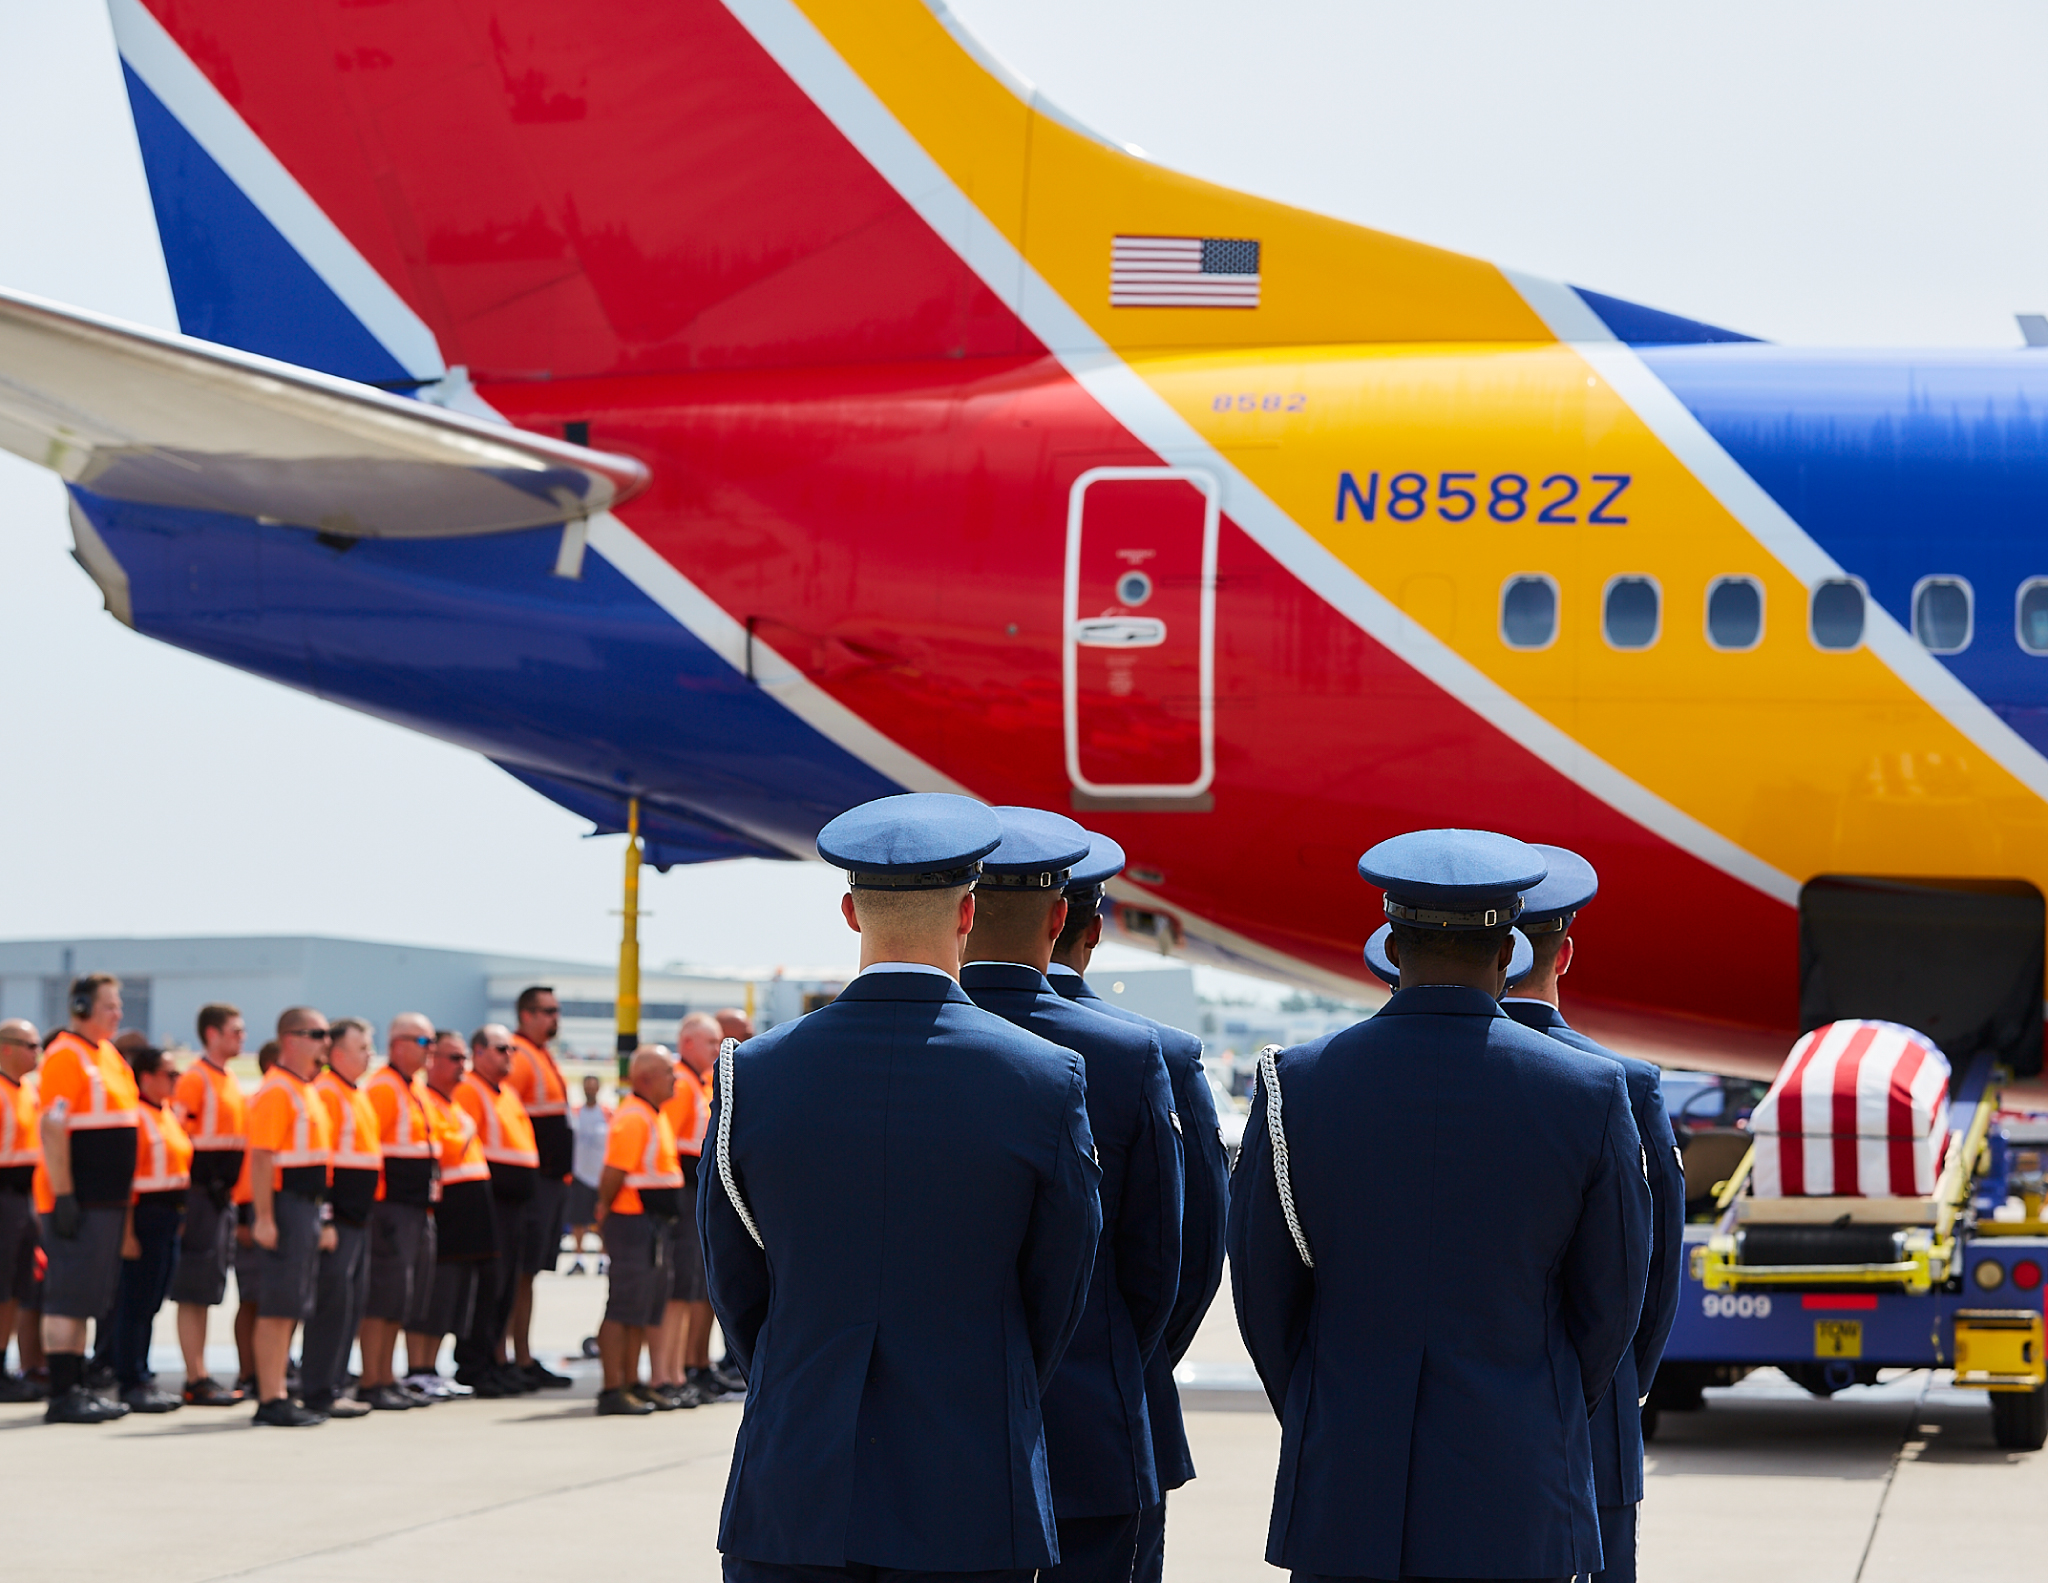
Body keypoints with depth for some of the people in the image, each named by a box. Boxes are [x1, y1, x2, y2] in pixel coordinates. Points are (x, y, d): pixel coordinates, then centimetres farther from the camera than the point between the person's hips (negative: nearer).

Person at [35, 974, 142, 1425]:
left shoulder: (108, 1056, 17)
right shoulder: (66, 1057, -13)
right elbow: (52, 1127, -19)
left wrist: (120, 1194, 22)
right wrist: (63, 1196, -23)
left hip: (107, 1199, 9)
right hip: (77, 1201, -9)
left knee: (88, 1299, 12)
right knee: (68, 1298, -8)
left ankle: (76, 1388, 18)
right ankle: (62, 1396, -7)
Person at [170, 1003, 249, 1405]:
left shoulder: (229, 1082, 17)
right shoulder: (195, 1079, -11)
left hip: (223, 1195, 9)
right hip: (202, 1193, -9)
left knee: (208, 1291, 11)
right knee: (193, 1292, -6)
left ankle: (201, 1375, 15)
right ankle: (196, 1380, -6)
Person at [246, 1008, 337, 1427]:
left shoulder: (308, 1091, 18)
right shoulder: (277, 1092, -13)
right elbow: (262, 1157, -19)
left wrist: (322, 1219, 23)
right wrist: (264, 1218, -24)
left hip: (307, 1209, 10)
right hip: (285, 1208, -10)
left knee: (290, 1309, 12)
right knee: (277, 1308, -8)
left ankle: (278, 1395, 16)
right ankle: (270, 1400, -6)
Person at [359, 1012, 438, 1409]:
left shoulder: (415, 1087, 18)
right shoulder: (382, 1087, -13)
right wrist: (376, 1199, -20)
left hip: (416, 1209, 10)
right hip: (390, 1208, -10)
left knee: (405, 1301, 12)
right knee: (385, 1295, -9)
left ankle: (387, 1379, 18)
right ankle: (370, 1384, -5)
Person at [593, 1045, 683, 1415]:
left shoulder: (654, 1116, 17)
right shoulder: (633, 1118, -16)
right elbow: (614, 1173, -19)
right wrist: (606, 1215, -9)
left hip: (654, 1225, 10)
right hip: (633, 1221, -10)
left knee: (644, 1312, 14)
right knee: (624, 1310, -8)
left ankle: (631, 1385, 21)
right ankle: (613, 1392, -7)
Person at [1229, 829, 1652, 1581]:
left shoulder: (1297, 1084, -5)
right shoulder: (1588, 1095, -6)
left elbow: (1263, 1295, 3)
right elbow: (1612, 1301, 3)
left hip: (1345, 1491, 1)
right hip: (1517, 1498, 0)